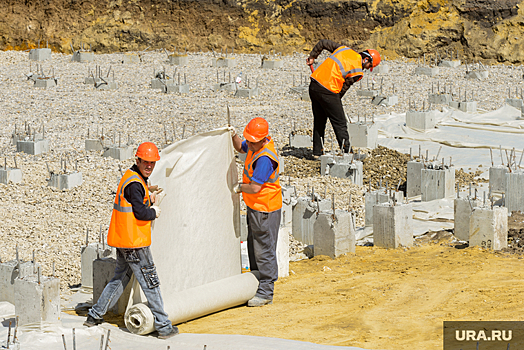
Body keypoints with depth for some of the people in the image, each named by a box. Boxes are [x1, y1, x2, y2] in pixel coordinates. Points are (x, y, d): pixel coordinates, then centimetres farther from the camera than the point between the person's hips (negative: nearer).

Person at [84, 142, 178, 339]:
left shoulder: (131, 177, 14)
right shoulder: (134, 184, -18)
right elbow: (140, 213, -22)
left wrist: (150, 200, 5)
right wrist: (154, 212, -4)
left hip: (123, 240, 10)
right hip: (134, 242, -10)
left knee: (120, 278, 21)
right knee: (150, 283, -3)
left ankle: (95, 316, 26)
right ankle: (163, 327, 1)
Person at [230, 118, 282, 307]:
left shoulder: (264, 158, -28)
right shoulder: (256, 146, 2)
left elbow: (255, 187, -30)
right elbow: (241, 147, 25)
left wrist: (239, 187, -10)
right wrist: (234, 136, 3)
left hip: (265, 210, -11)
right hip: (254, 206, 11)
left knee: (264, 250, -4)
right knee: (253, 246, 19)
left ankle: (266, 293, 3)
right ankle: (255, 285, 30)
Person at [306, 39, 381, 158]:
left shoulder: (344, 49, 13)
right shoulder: (357, 72, -6)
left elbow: (323, 43, 19)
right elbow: (344, 88, -2)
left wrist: (312, 57, 29)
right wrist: (336, 101, 9)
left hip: (313, 86, 8)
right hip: (328, 91, -7)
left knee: (319, 121, 19)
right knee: (340, 124, 4)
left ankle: (317, 152, 23)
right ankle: (346, 152, 6)